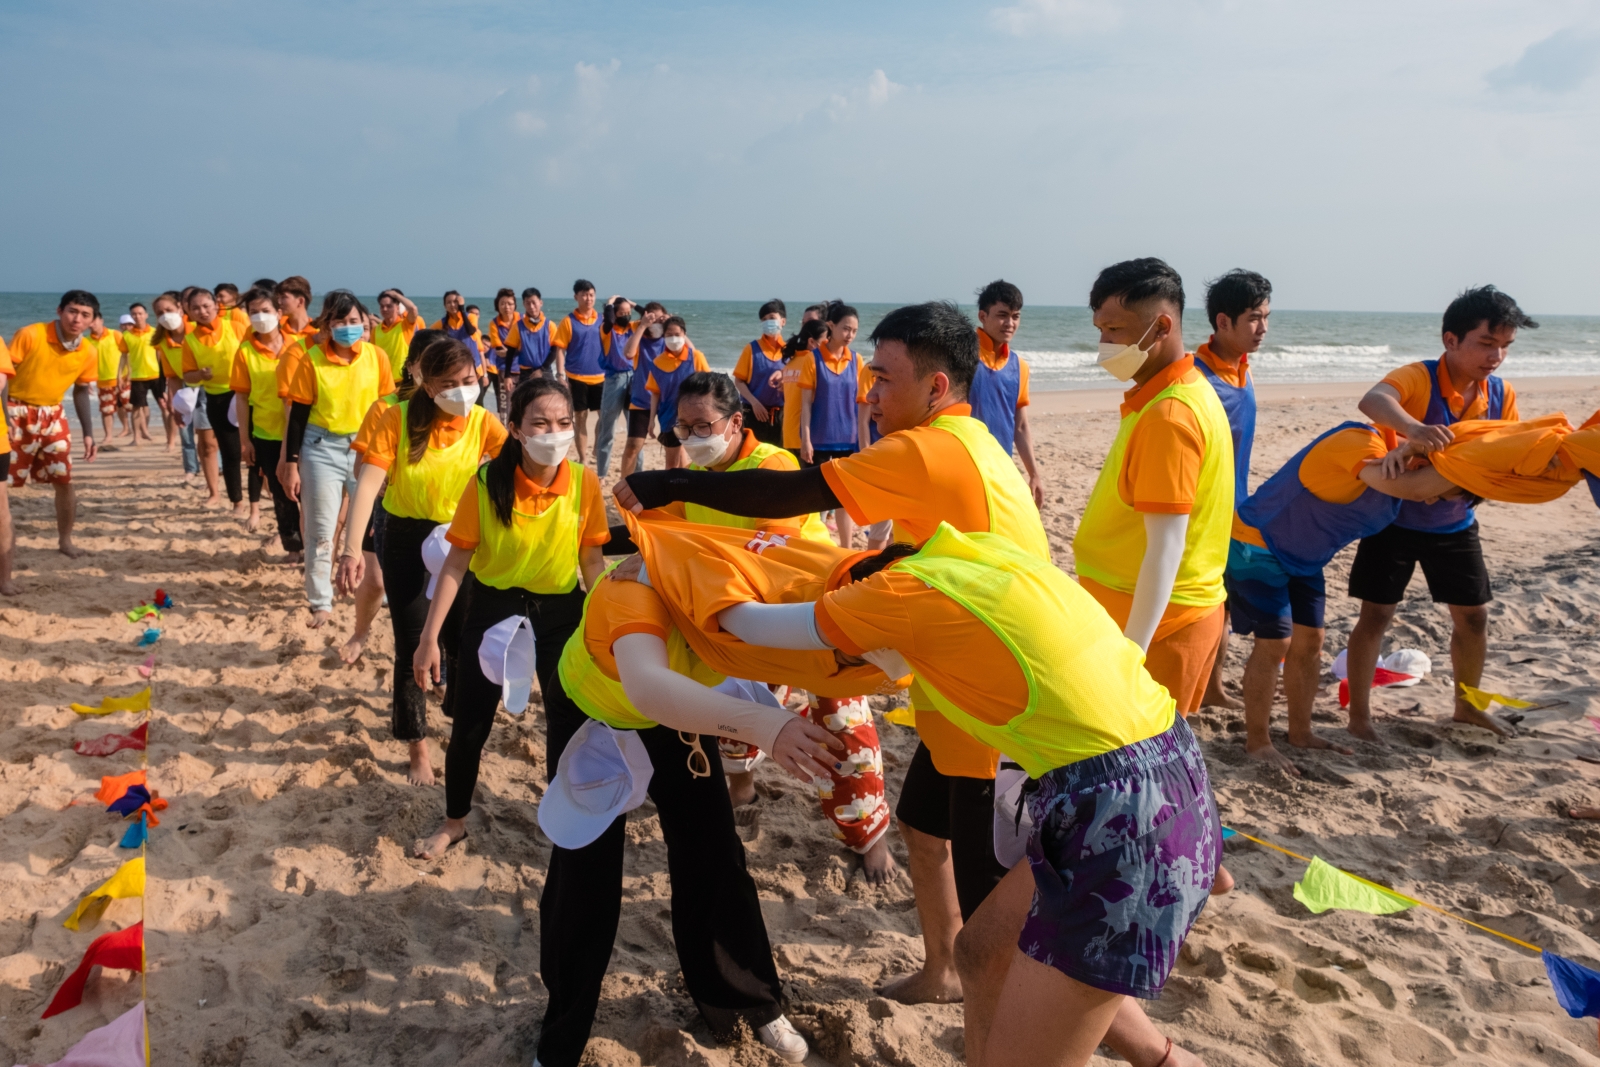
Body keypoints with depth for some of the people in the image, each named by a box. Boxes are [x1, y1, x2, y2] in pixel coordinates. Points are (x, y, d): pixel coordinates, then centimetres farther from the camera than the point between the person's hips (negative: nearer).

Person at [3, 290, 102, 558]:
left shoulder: (89, 353, -3)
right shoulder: (30, 335, -17)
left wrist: (88, 434, 6)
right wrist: (5, 416, -22)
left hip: (53, 416, 4)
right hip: (17, 413, -4)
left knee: (64, 481, 5)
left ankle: (65, 541, 20)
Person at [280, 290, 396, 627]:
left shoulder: (377, 356, -3)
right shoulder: (310, 359, -7)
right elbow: (298, 415, -4)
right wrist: (291, 465, -6)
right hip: (321, 450, -1)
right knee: (320, 532, 5)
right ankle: (321, 603, 16)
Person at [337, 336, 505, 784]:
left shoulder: (482, 422, -10)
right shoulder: (399, 418, -15)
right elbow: (368, 482, -23)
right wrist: (351, 549, -33)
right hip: (406, 540, -1)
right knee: (412, 646, 3)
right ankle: (418, 748, 21)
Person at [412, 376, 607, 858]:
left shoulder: (585, 482, -14)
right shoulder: (487, 481, -17)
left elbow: (592, 558, -3)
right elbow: (457, 561, -11)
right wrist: (430, 636, -12)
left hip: (560, 610, 1)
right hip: (493, 607, 0)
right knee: (469, 724, 9)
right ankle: (454, 821, 35)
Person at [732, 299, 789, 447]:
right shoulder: (752, 349, -1)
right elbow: (739, 380, -1)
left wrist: (784, 376, -13)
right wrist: (754, 402, -14)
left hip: (779, 414, 2)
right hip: (753, 413, -2)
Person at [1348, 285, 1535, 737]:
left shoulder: (1502, 395, -5)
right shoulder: (1419, 378, -23)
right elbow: (1372, 401, -44)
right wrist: (1414, 428, -64)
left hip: (1454, 525, 6)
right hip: (1394, 517, -5)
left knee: (1473, 615, 12)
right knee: (1376, 615, -3)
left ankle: (1467, 706, 32)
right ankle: (1359, 716, 8)